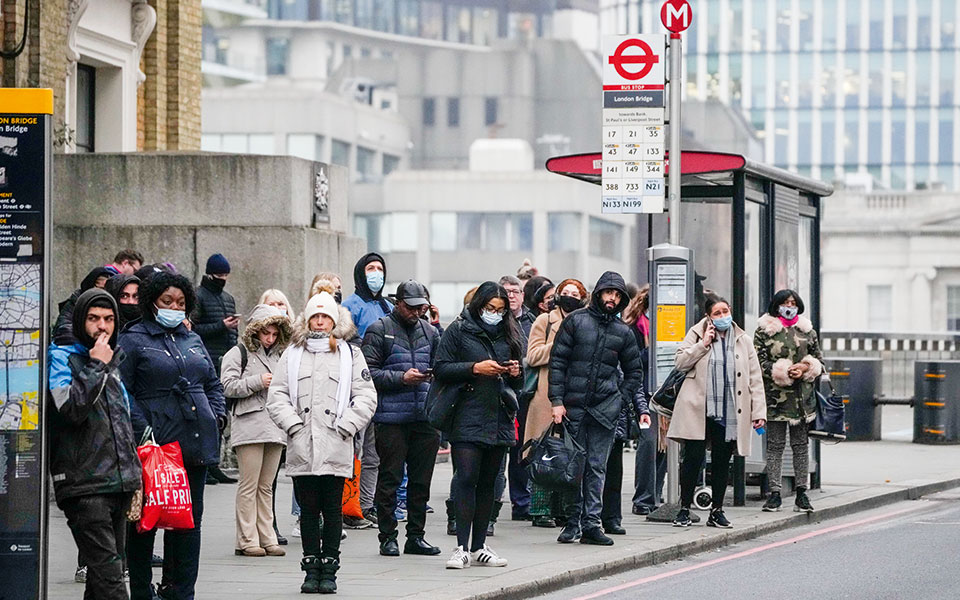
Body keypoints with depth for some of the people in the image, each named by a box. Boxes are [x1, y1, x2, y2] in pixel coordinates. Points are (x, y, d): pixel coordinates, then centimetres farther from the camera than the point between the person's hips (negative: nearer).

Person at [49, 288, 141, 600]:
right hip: (84, 487, -8)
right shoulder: (61, 358, -3)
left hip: (119, 485, 8)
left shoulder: (114, 361, 19)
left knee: (107, 573, 9)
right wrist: (97, 367, -14)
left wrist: (134, 480, 23)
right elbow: (72, 408, -22)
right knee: (108, 574, -17)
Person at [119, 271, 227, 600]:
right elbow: (122, 392, -8)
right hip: (155, 445, -6)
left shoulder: (193, 340, 20)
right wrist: (141, 429, -18)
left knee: (189, 521, 8)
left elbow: (213, 383, 28)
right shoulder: (134, 340, 0)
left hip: (195, 444, 6)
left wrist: (218, 414, 10)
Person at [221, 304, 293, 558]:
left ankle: (267, 538, 10)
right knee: (249, 485, -6)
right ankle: (247, 541, -4)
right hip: (249, 427, -6)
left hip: (275, 428, 6)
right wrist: (258, 382, -13)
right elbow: (228, 386, -8)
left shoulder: (278, 356, 21)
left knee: (266, 486, 8)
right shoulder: (239, 353, 2)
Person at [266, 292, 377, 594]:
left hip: (336, 448, -1)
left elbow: (366, 397, 4)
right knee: (308, 510, 3)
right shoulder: (293, 354, 12)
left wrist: (344, 427, -7)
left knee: (332, 510, 1)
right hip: (301, 447, 1)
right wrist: (293, 424, -5)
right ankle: (311, 569, 9)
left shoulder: (351, 355, 8)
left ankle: (329, 570, 6)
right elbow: (276, 396, 8)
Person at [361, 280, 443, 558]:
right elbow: (368, 372, -8)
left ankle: (416, 536, 15)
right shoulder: (379, 331, -1)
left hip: (424, 418, 5)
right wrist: (401, 378, -16)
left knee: (421, 479, 8)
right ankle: (388, 537, 4)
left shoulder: (429, 332, 16)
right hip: (392, 418, -5)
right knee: (390, 479, -2)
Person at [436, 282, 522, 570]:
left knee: (488, 483, 8)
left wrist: (515, 373, 1)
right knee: (466, 480, -12)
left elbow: (519, 383, 24)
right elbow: (441, 369, -5)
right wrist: (475, 368, -15)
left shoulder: (508, 333, 17)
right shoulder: (459, 330, 2)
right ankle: (462, 548, -12)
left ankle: (478, 547, 13)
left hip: (499, 420, 5)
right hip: (467, 419, -5)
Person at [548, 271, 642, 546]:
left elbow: (634, 371, 19)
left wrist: (620, 399, 5)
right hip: (573, 406, -1)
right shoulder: (575, 321, 3)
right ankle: (573, 521, 8)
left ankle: (591, 523, 2)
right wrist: (557, 400, -7)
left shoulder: (623, 332, 10)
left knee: (597, 466, 1)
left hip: (605, 407, 1)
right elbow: (557, 361, 0)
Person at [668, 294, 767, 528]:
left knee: (722, 462, 6)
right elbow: (681, 362, -4)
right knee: (693, 458, -4)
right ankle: (684, 510, 5)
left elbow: (755, 379, 8)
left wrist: (759, 411, 2)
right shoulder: (697, 335, 6)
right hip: (699, 411, -2)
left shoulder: (743, 341, 10)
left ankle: (717, 511, 16)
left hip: (729, 413, 2)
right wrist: (703, 344, -11)